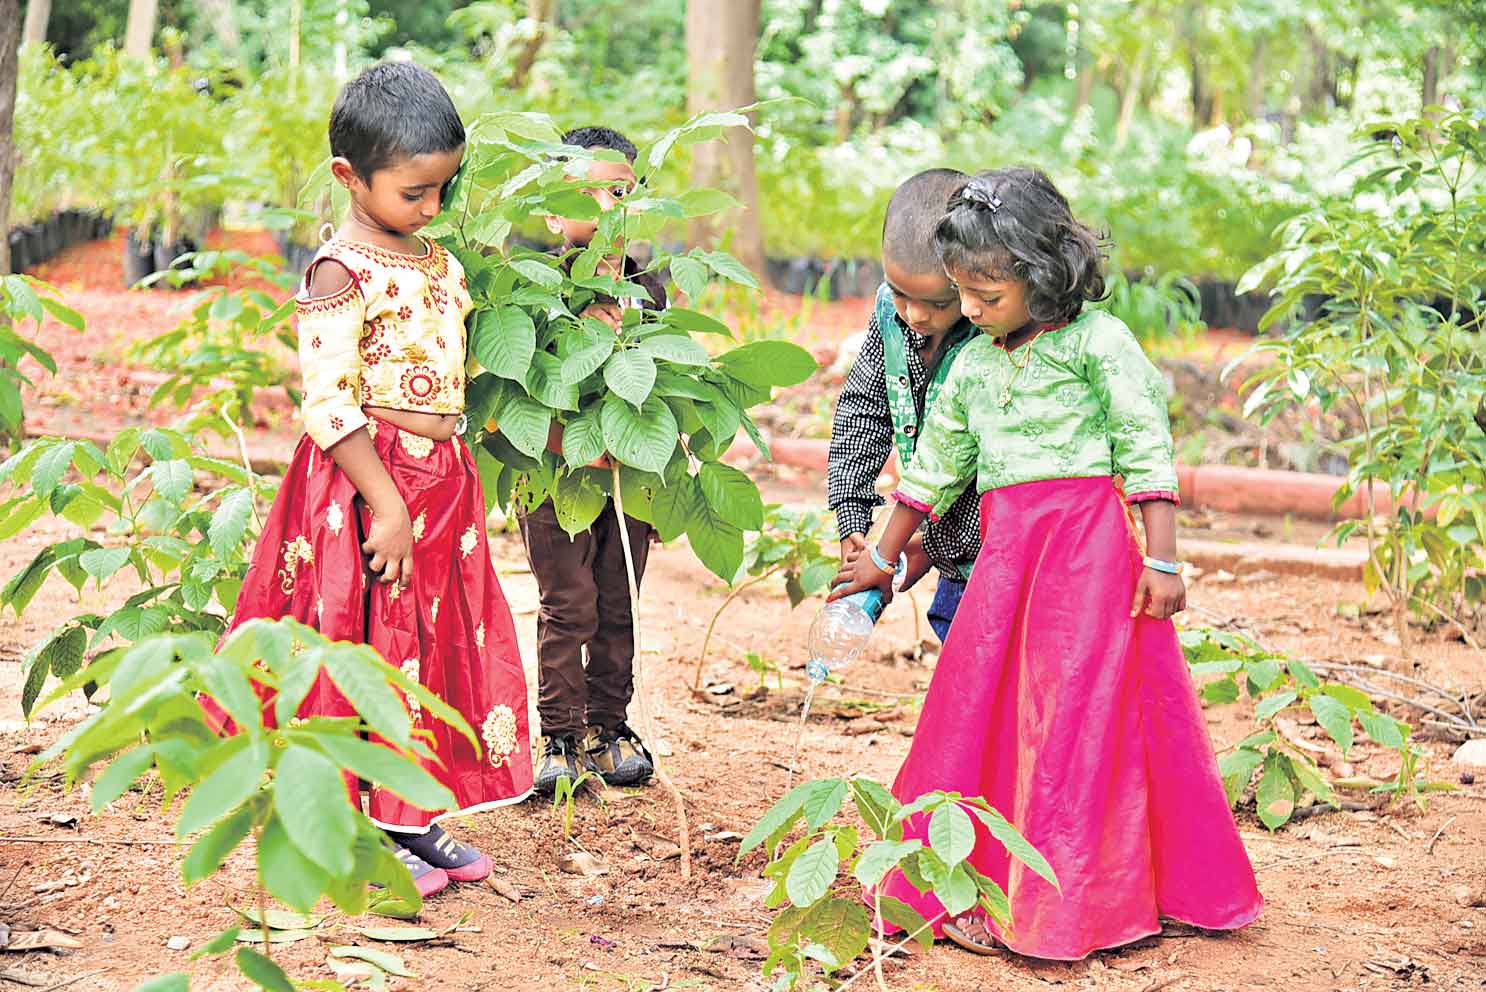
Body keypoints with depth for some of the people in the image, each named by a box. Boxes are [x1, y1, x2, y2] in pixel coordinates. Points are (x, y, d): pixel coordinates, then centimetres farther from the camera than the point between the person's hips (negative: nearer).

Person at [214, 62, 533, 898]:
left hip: (441, 481, 8)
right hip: (369, 484, -8)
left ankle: (416, 816, 25)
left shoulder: (437, 260, 11)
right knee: (368, 650, 0)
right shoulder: (340, 273, -14)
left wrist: (452, 484, 17)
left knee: (439, 647, 12)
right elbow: (329, 406, -19)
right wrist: (385, 507, -22)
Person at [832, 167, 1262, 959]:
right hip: (1004, 550, 6)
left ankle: (1063, 906, 1)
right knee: (978, 713, 4)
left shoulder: (1097, 341, -5)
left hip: (1087, 541, -6)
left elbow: (1148, 451, -7)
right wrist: (883, 558, 29)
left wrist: (1163, 561, -12)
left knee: (1073, 711, -5)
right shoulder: (972, 364, 13)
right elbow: (933, 465, 23)